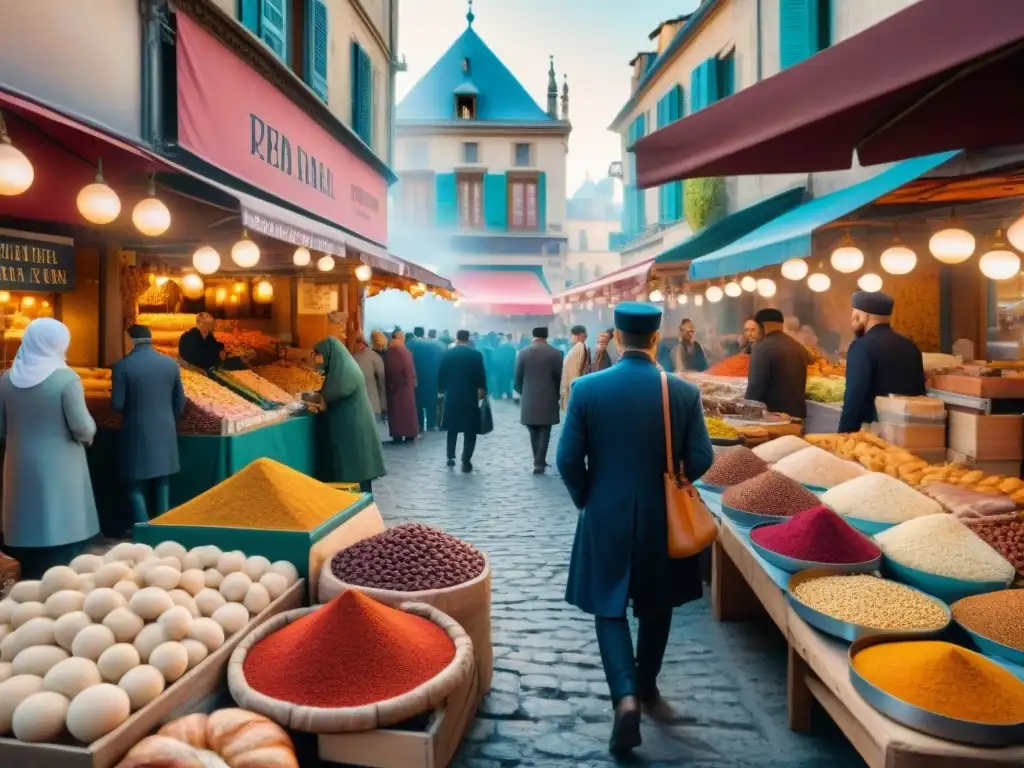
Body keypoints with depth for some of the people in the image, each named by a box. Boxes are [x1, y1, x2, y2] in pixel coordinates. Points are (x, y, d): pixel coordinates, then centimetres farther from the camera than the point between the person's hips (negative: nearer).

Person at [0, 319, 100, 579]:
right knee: (61, 542, 3)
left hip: (21, 469, 6)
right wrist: (89, 432, 4)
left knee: (30, 533, 15)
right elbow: (83, 429, -17)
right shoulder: (65, 378, -15)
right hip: (59, 470, -6)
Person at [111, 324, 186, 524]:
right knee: (162, 484, 15)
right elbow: (180, 402, 5)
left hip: (137, 434, -3)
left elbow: (117, 405, -11)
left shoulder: (122, 366, -10)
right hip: (165, 432, 4)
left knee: (136, 485, 7)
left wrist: (132, 404, 11)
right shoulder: (171, 364, 1)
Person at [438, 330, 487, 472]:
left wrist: (441, 390, 16)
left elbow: (441, 374, 4)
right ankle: (466, 461, -5)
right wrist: (482, 391, 2)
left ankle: (450, 457, 22)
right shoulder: (476, 354, -5)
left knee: (452, 427, 18)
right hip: (470, 396, -3)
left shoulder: (448, 354, 1)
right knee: (470, 430, 1)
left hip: (452, 395, 3)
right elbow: (481, 375, -8)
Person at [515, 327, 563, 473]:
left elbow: (518, 377, 1)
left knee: (534, 433, 14)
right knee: (544, 432, 4)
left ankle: (538, 461, 23)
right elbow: (559, 378, -5)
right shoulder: (555, 353, -5)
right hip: (548, 400, -1)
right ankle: (539, 463, -1)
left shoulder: (523, 353, -2)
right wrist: (557, 394, 12)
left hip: (529, 400, 2)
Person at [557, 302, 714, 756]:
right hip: (662, 519, 2)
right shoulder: (684, 392, -10)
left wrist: (586, 501, 8)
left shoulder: (587, 388, -12)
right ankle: (646, 689, 36)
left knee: (609, 607, 11)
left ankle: (626, 696, -5)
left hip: (606, 516, -1)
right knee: (655, 608, 21)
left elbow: (568, 460, -10)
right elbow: (701, 460, -6)